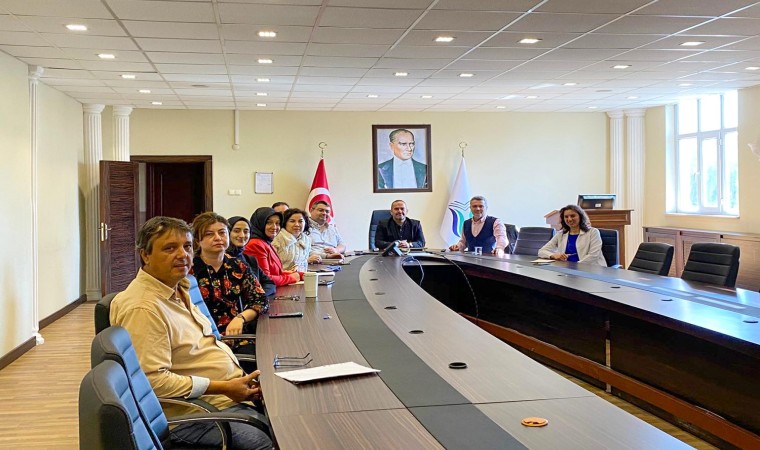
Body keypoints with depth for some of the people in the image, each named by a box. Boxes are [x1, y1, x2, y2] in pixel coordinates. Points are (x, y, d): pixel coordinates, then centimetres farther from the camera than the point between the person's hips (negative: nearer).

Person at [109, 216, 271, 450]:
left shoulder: (178, 289, 13)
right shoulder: (143, 308, -20)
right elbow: (152, 379, -24)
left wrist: (241, 380, 8)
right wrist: (224, 387, -20)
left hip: (229, 390, 10)